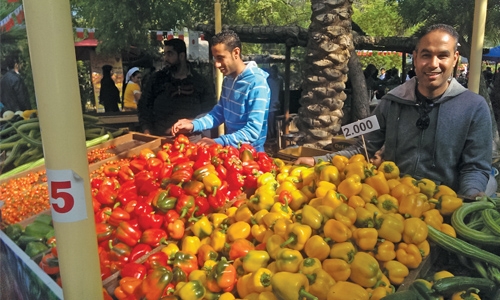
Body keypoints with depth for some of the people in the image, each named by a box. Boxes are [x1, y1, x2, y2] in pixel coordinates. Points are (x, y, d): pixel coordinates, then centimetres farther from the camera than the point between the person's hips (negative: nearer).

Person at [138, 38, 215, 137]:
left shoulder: (199, 81, 7)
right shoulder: (157, 79, 12)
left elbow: (208, 109, 8)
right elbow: (144, 106, 14)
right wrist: (147, 132, 2)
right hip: (159, 138, 1)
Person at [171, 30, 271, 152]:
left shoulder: (256, 83, -18)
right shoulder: (228, 79, 7)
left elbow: (253, 131, -22)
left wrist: (218, 142, -29)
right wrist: (193, 125, -2)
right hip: (230, 150, 7)